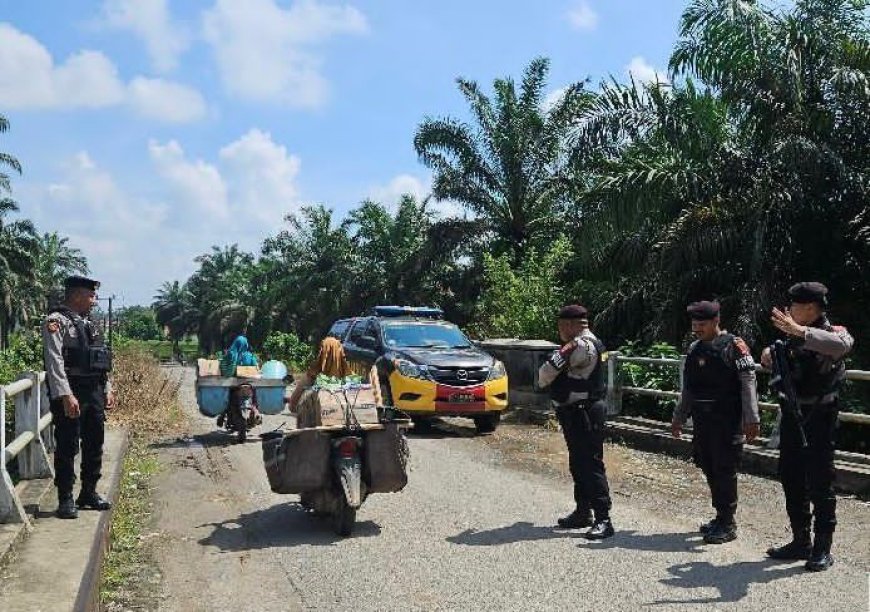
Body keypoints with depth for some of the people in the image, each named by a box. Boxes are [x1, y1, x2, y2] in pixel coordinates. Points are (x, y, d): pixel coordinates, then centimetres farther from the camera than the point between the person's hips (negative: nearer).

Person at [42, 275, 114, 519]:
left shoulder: (89, 324, 17)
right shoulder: (56, 321, -9)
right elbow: (54, 361, -17)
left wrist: (107, 389, 15)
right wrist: (66, 395, -24)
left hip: (94, 393, 8)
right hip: (70, 393, -8)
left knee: (94, 445, 13)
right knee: (67, 447, -1)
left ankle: (89, 493, 25)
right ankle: (65, 499, 9)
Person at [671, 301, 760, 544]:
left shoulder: (734, 346, -8)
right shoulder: (694, 349, 12)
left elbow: (748, 383, -12)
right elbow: (687, 388, 18)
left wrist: (751, 420, -18)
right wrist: (678, 419, 19)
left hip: (728, 422, -6)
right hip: (702, 421, 6)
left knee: (725, 470, -2)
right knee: (709, 469, 11)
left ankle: (728, 524, 9)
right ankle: (720, 517, 25)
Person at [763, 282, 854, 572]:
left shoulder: (833, 332, -10)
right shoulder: (794, 336, 9)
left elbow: (843, 345, -35)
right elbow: (779, 361, 26)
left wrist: (799, 331, -41)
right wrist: (769, 354, 2)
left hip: (819, 417, -7)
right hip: (792, 414, 7)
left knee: (820, 483, -1)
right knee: (791, 479, 13)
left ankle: (822, 549, 10)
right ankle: (801, 541, 26)